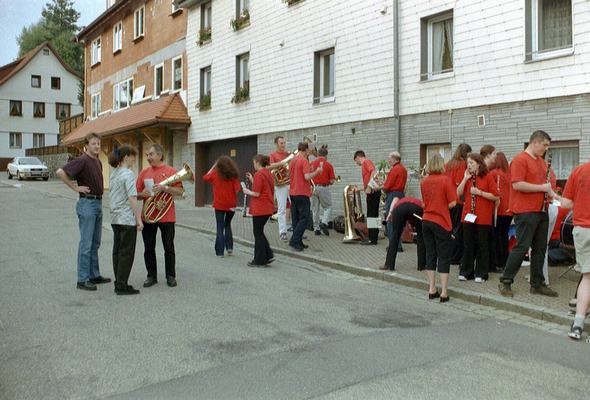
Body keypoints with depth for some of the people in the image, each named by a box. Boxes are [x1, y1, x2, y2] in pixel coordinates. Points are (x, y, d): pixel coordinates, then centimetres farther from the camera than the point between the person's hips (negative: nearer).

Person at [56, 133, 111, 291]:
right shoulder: (82, 160, -12)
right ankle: (82, 280, 0)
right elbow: (60, 172, -23)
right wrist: (75, 187, -16)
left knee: (95, 243, 14)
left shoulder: (98, 162, 13)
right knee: (86, 243, -6)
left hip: (98, 203, 9)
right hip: (87, 203, -9)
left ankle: (94, 275, 23)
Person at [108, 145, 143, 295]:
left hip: (115, 218, 9)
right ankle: (122, 286, 4)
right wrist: (139, 219, -16)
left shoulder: (113, 173, 11)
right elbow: (132, 199, -19)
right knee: (127, 253, -1)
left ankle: (119, 284, 19)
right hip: (127, 219, -9)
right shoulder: (128, 174, -15)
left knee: (117, 252, 12)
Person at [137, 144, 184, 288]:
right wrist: (142, 194, -11)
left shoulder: (171, 171, -1)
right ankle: (151, 276, 20)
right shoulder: (144, 172, 9)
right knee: (149, 249, 8)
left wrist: (164, 187, -21)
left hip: (167, 217, -3)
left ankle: (171, 276, 16)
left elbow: (180, 191, -8)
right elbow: (137, 194, 11)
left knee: (169, 248, 4)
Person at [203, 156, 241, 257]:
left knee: (220, 228, 4)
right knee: (227, 224, 22)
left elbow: (205, 177, 16)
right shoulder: (233, 175, -2)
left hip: (219, 204, -1)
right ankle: (229, 246, 14)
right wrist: (234, 201, 0)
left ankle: (220, 251, 1)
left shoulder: (215, 174, -2)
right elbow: (237, 189, -10)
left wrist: (213, 166, 18)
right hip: (231, 205, 2)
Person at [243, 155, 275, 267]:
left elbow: (256, 193, -18)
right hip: (268, 208, 9)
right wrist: (252, 181, 13)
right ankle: (268, 255, 13)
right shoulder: (268, 174, 12)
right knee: (259, 232, 18)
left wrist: (247, 191, -1)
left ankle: (260, 260, 10)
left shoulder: (258, 174, -15)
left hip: (259, 209, -8)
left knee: (258, 233, 2)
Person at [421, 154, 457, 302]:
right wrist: (443, 207, 6)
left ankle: (432, 290, 16)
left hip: (426, 221, 5)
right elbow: (452, 203, -11)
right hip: (441, 222, -4)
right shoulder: (445, 180, -10)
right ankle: (444, 292, 4)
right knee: (444, 257, 3)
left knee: (430, 255, 12)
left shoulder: (424, 181, 4)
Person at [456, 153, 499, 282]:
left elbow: (495, 196, -8)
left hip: (483, 217, -4)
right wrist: (465, 178, -6)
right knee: (468, 244, 8)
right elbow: (458, 193, -2)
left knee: (482, 245, 3)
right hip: (468, 215, 4)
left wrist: (479, 192, -17)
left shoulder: (487, 177, -4)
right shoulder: (467, 177, 10)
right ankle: (466, 271, 17)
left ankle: (481, 273, 12)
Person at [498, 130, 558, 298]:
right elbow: (517, 184, -20)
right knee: (522, 247, -7)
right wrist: (542, 188, -15)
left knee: (540, 248, 10)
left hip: (541, 211, 9)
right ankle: (505, 282, 3)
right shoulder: (520, 160, -10)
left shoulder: (541, 161, 18)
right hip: (526, 211, -9)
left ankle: (537, 284, 19)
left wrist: (550, 191, 10)